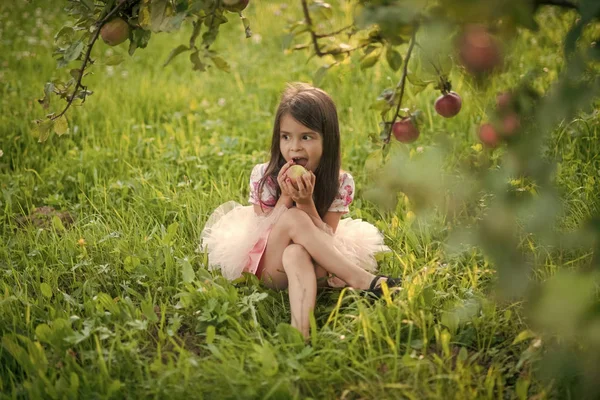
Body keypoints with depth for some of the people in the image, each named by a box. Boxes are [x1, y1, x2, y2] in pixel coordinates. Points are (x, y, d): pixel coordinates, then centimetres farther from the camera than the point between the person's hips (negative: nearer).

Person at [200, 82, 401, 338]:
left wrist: (306, 202, -27)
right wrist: (285, 197, -23)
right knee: (293, 218, -32)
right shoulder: (263, 176, -9)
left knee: (296, 253, -39)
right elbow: (266, 235, -9)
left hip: (315, 266, 0)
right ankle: (364, 282, -32)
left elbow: (326, 241, -12)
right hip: (269, 270, 1)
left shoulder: (340, 183, -8)